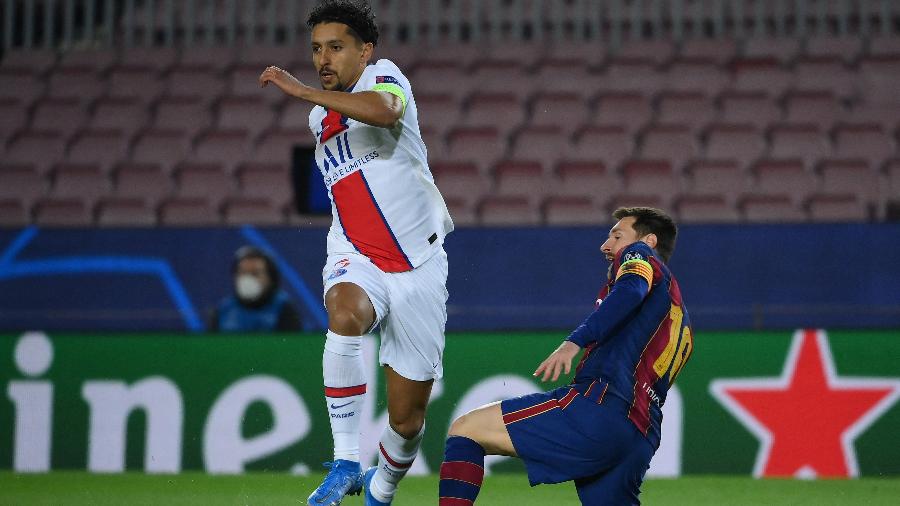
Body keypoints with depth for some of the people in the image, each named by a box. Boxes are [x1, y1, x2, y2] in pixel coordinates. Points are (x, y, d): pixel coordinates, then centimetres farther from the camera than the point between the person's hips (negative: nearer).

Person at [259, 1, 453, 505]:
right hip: (356, 259, 3)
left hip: (418, 266, -3)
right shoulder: (320, 117, 12)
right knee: (346, 314, -36)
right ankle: (345, 464, -33)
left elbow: (385, 110, -35)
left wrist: (301, 89, -32)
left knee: (408, 416, 2)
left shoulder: (383, 76, -8)